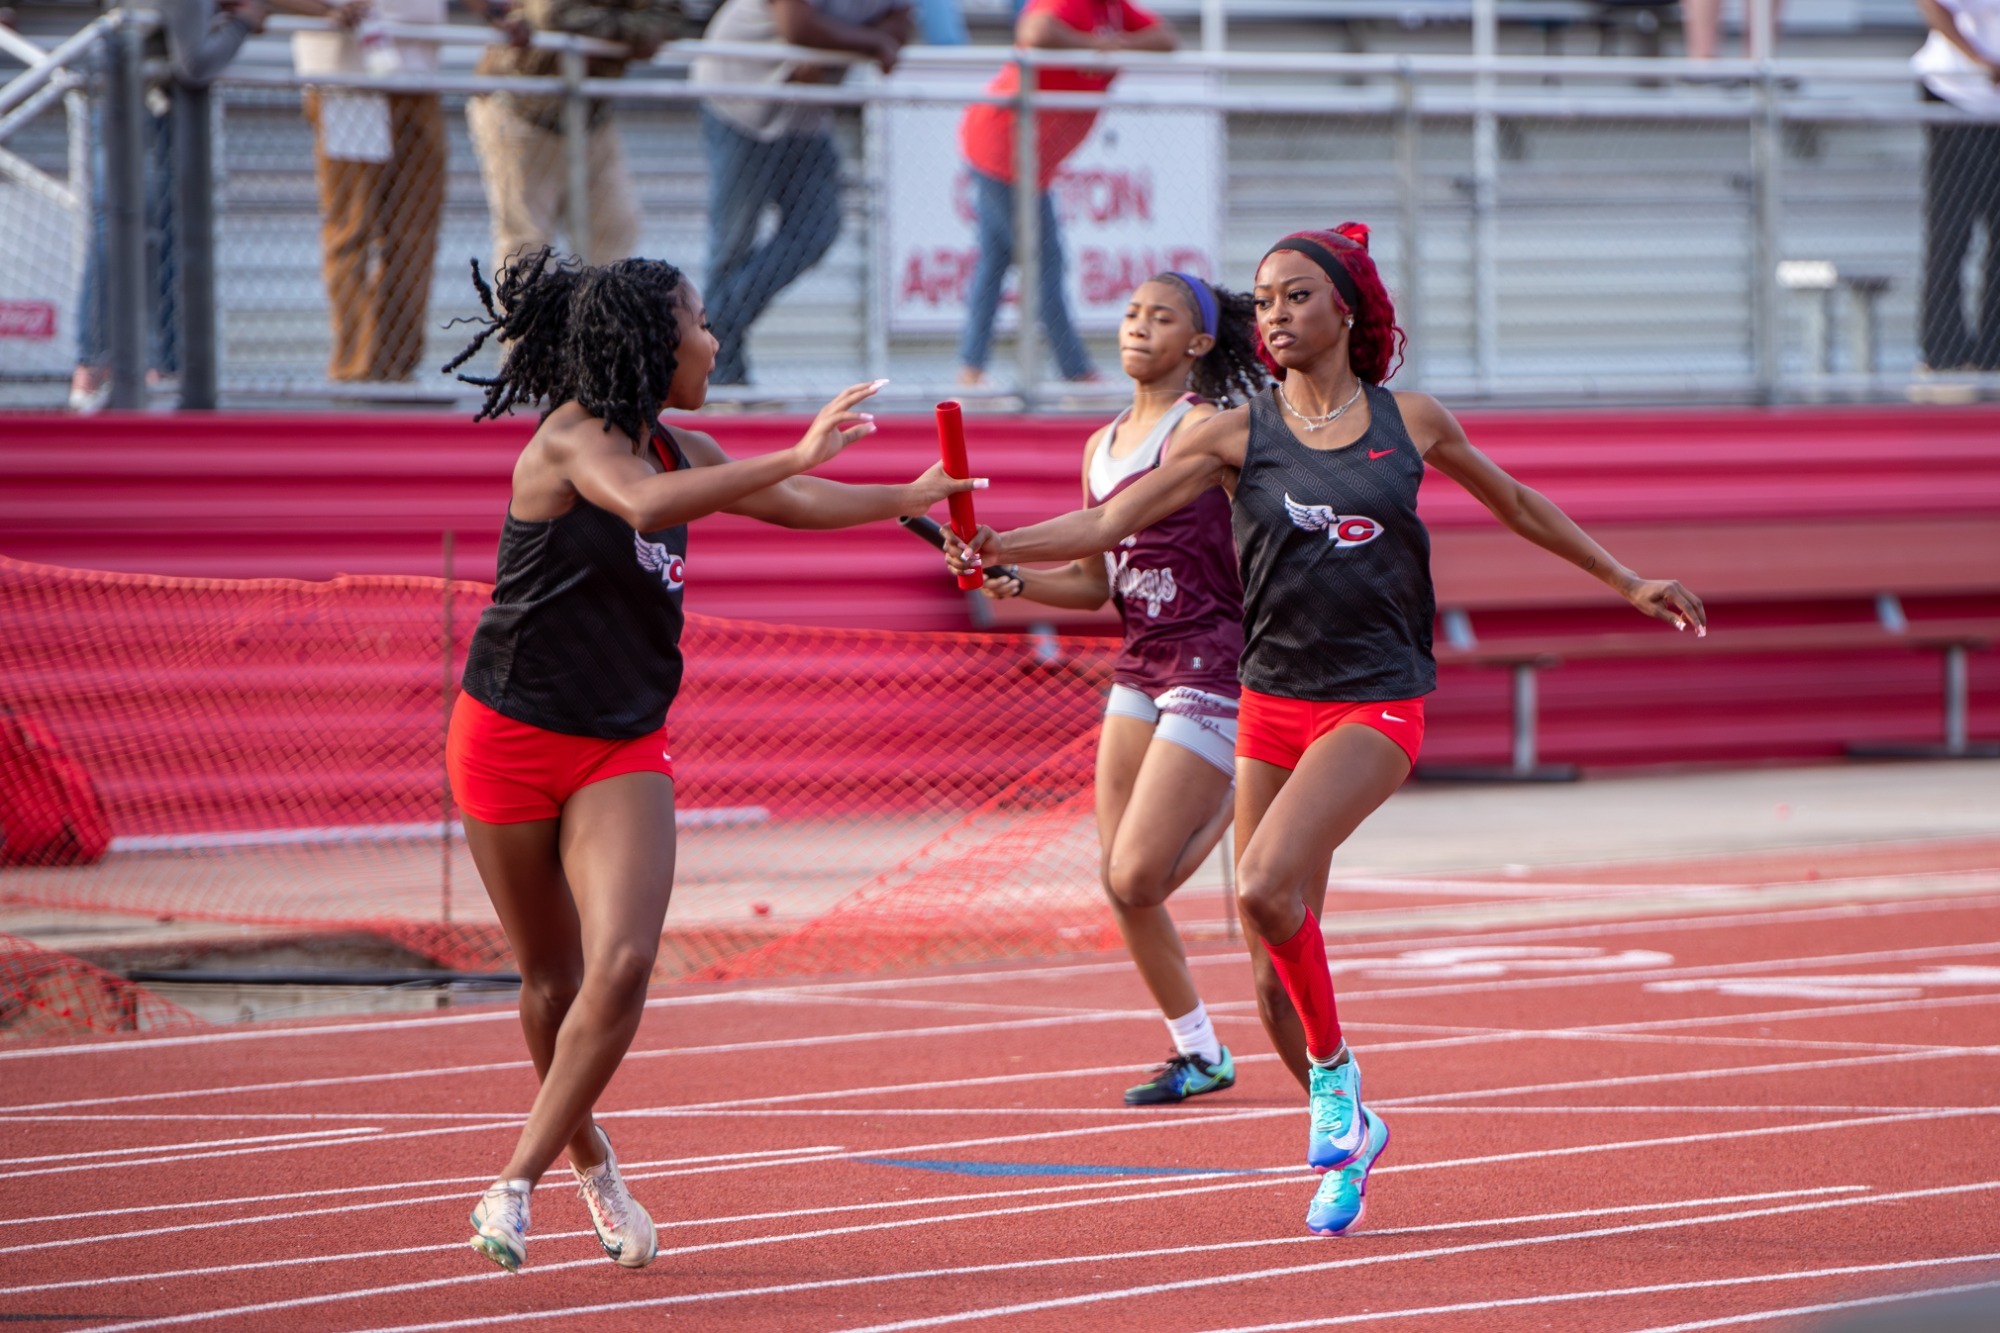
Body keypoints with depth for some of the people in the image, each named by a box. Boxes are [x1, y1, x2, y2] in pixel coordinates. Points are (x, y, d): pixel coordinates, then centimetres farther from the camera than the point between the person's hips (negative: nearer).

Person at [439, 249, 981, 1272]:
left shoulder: (675, 448, 8)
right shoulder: (571, 438, -15)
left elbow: (785, 504, 25)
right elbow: (643, 505, -36)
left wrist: (907, 498, 31)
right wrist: (793, 457, -38)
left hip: (624, 747, 5)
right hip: (512, 736, -5)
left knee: (622, 964, -16)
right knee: (552, 979, 8)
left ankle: (515, 1185, -12)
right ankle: (586, 1155, 32)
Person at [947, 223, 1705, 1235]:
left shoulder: (1411, 423, 3)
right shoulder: (1238, 434, 2)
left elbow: (1518, 507, 19)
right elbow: (1111, 520, -6)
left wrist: (1626, 583, 26)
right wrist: (1001, 546, -23)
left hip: (1377, 704, -3)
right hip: (1272, 705, 3)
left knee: (1266, 888, -27)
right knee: (1273, 968, 3)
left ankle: (1333, 1073, -6)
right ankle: (1346, 1135, 24)